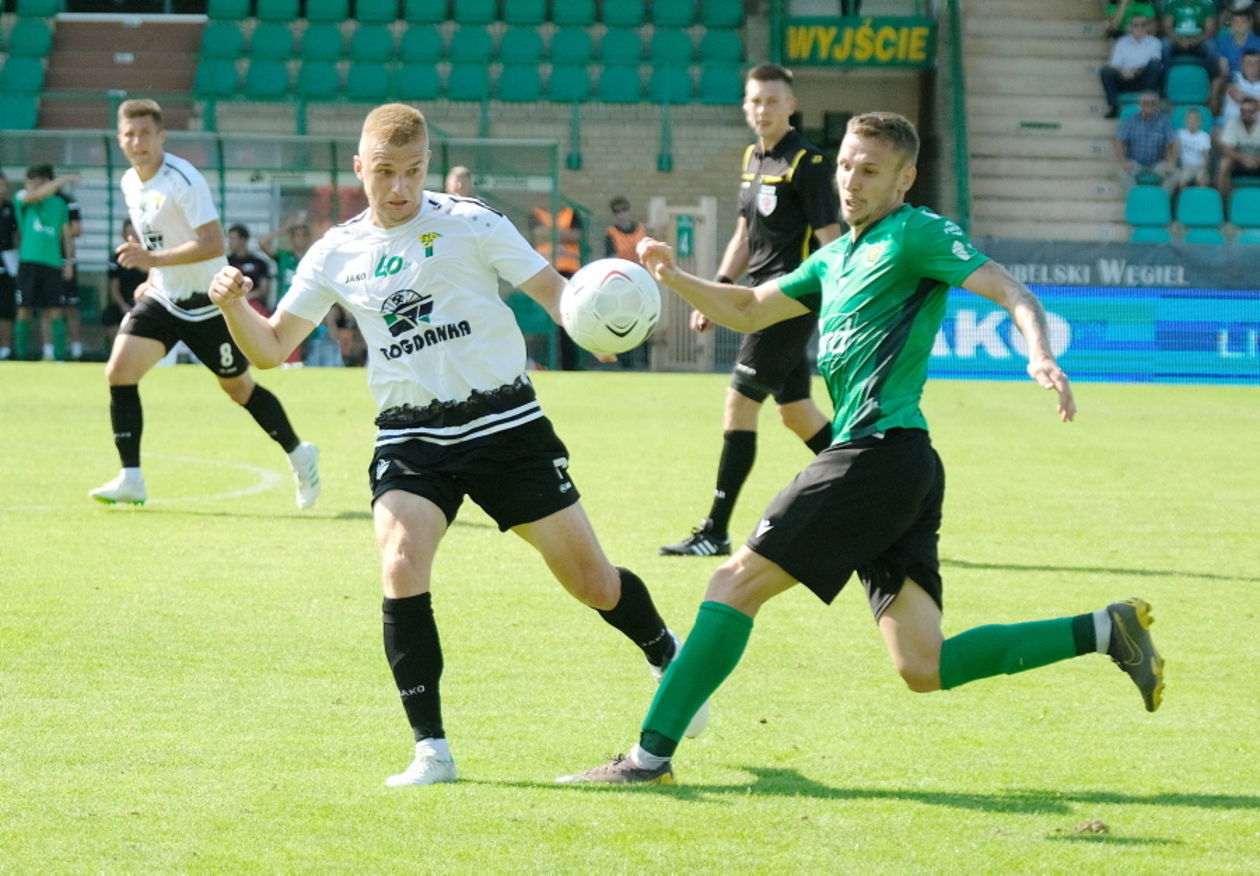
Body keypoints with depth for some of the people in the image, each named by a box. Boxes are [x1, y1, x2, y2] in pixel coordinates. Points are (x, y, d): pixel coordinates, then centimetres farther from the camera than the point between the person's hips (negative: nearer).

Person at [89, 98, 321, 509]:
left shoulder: (183, 180, -22)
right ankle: (130, 480, -6)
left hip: (207, 302, -7)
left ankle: (299, 455, 30)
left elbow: (213, 244, -29)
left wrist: (156, 260, -34)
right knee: (119, 371, -10)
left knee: (238, 387, 6)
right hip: (163, 298, 7)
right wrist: (152, 277, 14)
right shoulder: (130, 183, 3)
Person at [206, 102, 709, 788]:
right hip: (410, 438, 2)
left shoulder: (468, 223, -4)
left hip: (503, 422, -2)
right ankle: (431, 750, -16)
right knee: (401, 569, -24)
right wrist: (233, 306, -12)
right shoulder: (337, 254, 4)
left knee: (592, 582, 2)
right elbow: (272, 348, 9)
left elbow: (558, 295, -5)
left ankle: (668, 656, 35)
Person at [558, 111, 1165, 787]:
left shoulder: (915, 233, -1)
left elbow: (1012, 292, -10)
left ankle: (650, 755, -2)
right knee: (925, 669, 0)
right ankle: (1106, 630, 2)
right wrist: (674, 278, 14)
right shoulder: (837, 257, 26)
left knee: (737, 581, -5)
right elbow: (747, 310, 32)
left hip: (879, 451, -9)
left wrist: (1040, 355, -30)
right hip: (905, 474, 9)